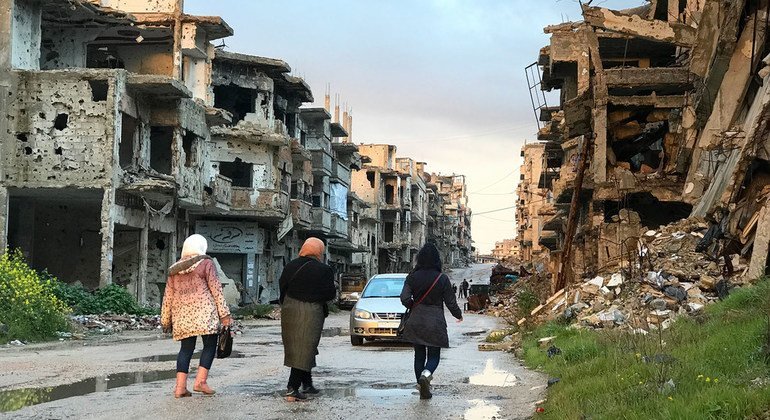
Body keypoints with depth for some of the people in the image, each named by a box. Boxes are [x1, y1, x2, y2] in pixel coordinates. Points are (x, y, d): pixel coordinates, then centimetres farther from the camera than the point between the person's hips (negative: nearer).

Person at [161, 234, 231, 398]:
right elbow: (216, 290, -4)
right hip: (203, 312, -5)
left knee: (186, 348, 9)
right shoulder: (206, 264, 1)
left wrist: (165, 320, 22)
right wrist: (224, 313, -3)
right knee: (210, 346, 3)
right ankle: (200, 381, -7)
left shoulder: (174, 269, 15)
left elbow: (168, 296, 16)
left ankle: (180, 386, 2)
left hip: (182, 315, 5)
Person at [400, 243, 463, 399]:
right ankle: (426, 374, -24)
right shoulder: (442, 278, -8)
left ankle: (423, 390, 13)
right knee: (434, 355, 7)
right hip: (435, 322, -2)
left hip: (416, 322, 2)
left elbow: (404, 298, -9)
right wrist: (458, 315, 16)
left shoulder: (412, 277, -3)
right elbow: (451, 302, -3)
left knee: (419, 355, 14)